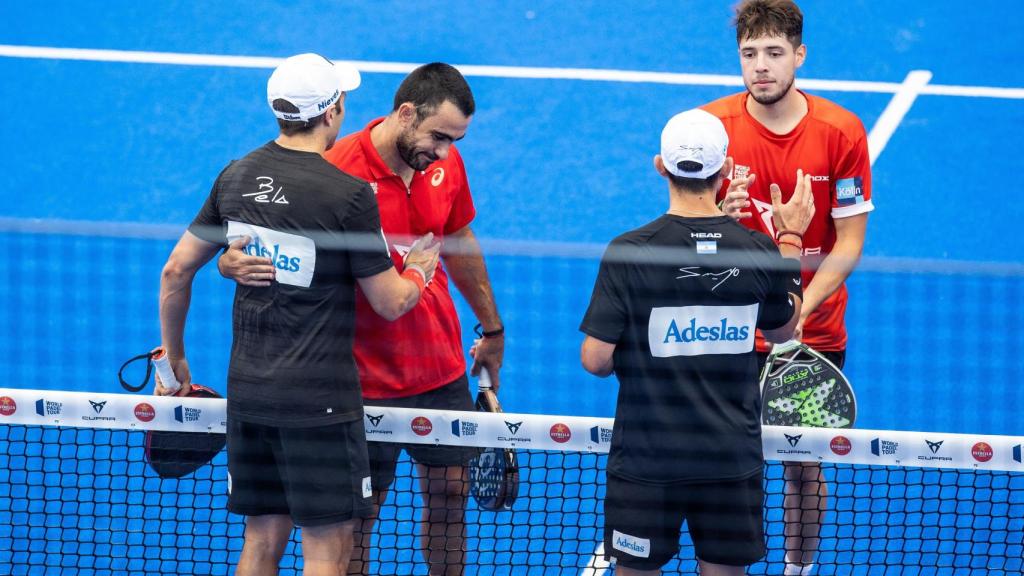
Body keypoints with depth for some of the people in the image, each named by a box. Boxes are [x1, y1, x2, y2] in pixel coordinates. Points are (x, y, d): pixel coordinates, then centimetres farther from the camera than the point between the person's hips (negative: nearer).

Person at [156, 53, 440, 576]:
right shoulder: (349, 195, -14)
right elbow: (389, 303, -6)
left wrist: (175, 359, 21)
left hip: (247, 391, 6)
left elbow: (175, 272, 9)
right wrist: (420, 270, 15)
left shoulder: (236, 176, 4)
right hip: (318, 401, -6)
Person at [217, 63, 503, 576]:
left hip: (443, 373, 6)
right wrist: (236, 264, -40)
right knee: (358, 516, 2)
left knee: (449, 495, 13)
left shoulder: (445, 164, -1)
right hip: (367, 383, -6)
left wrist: (491, 327, 27)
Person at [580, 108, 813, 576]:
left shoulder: (629, 253, -14)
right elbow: (782, 330, 13)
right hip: (732, 461, 2)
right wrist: (791, 240, 22)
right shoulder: (760, 251, -6)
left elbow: (595, 359, -12)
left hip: (646, 461, -2)